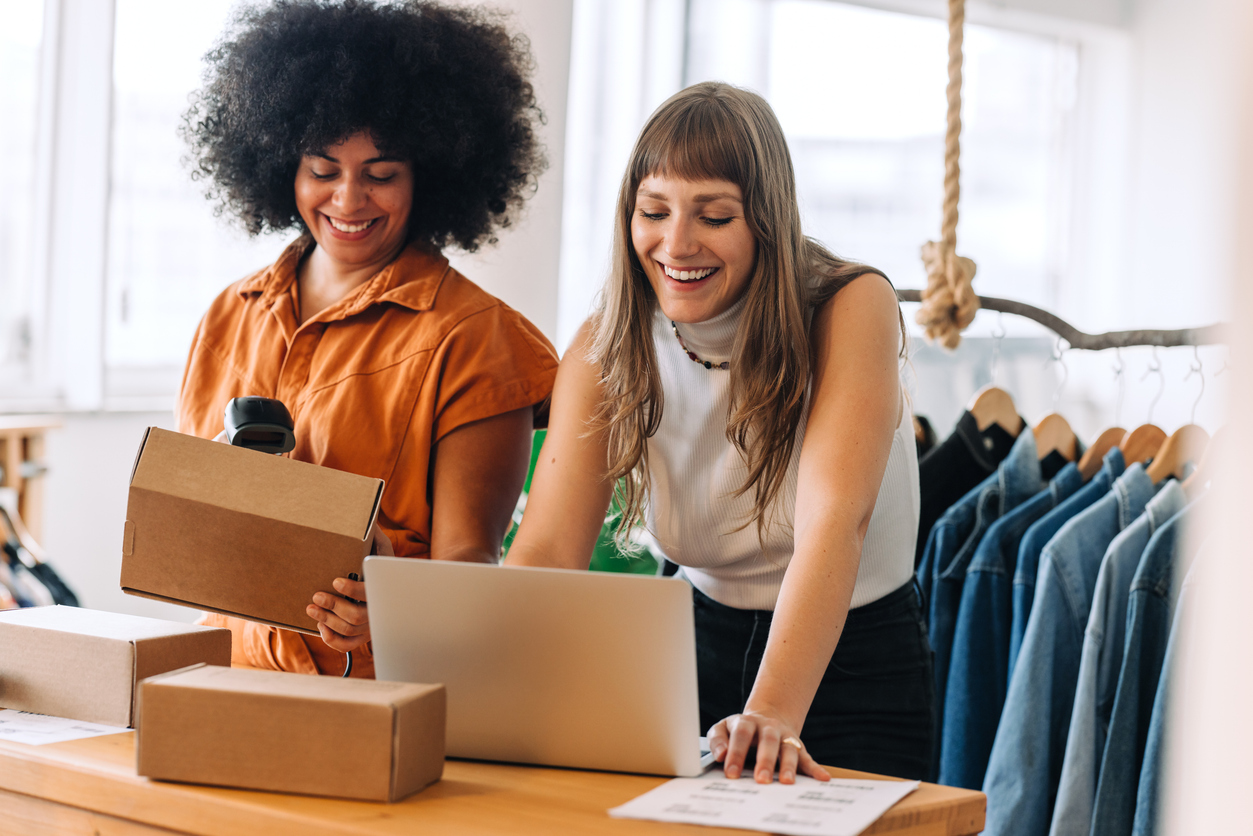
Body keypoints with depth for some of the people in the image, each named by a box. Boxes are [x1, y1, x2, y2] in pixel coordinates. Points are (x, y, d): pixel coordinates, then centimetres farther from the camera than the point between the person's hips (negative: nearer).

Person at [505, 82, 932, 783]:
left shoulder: (853, 309, -16)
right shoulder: (607, 345, -5)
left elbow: (836, 520, -28)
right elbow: (548, 550, -14)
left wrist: (771, 714, -42)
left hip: (855, 665, -3)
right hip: (700, 645, 3)